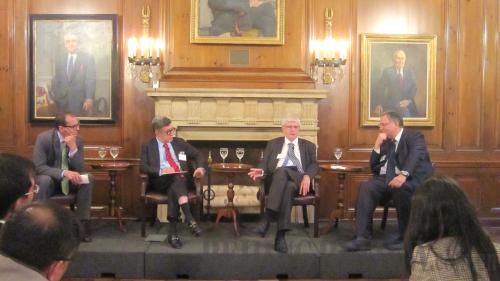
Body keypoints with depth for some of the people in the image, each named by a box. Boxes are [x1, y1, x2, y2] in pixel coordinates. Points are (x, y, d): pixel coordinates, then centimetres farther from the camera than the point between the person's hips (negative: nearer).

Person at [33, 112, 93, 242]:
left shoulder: (78, 140, -9)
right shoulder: (44, 138, -19)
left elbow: (81, 170, -13)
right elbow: (38, 167, -24)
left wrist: (73, 148, -28)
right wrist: (64, 172, -38)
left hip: (70, 179, 3)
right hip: (50, 179, -3)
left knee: (89, 178, -24)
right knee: (45, 180, -37)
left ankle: (83, 223, -19)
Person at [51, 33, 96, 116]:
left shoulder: (88, 58, -1)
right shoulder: (59, 59, 10)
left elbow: (91, 80, -5)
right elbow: (56, 80, 14)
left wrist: (89, 98, -13)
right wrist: (54, 96, 4)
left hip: (80, 101, -3)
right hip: (62, 101, 3)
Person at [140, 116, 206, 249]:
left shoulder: (179, 142, 19)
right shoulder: (148, 146, 11)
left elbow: (198, 155, 20)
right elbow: (143, 166, 0)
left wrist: (200, 167, -2)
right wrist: (160, 171, -18)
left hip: (182, 179, 2)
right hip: (161, 181, -2)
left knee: (174, 188, -34)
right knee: (176, 178, -35)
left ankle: (172, 231, -37)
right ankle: (189, 218, -46)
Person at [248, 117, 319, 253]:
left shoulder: (308, 146, 22)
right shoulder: (273, 144, 24)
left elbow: (314, 165, 8)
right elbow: (265, 163, 14)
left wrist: (307, 176, -15)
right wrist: (261, 170, -11)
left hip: (299, 180, 0)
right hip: (276, 179, 0)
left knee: (282, 171, -37)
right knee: (287, 187, -38)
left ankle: (268, 217, -44)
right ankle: (281, 234, -42)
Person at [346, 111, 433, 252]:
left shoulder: (414, 136, 2)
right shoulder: (386, 142, 22)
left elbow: (415, 157, -19)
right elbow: (374, 167, 19)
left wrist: (403, 175, -39)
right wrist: (377, 145, 7)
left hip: (411, 179, -5)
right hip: (386, 180, 6)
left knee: (400, 187, -39)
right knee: (366, 187, -23)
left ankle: (405, 237, -21)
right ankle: (363, 238, -28)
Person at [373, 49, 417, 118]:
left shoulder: (410, 71, 8)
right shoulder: (387, 71, 0)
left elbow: (413, 88, 7)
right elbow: (380, 89, -5)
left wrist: (408, 100, -11)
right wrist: (378, 104, -16)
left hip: (407, 104, 3)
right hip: (391, 105, -2)